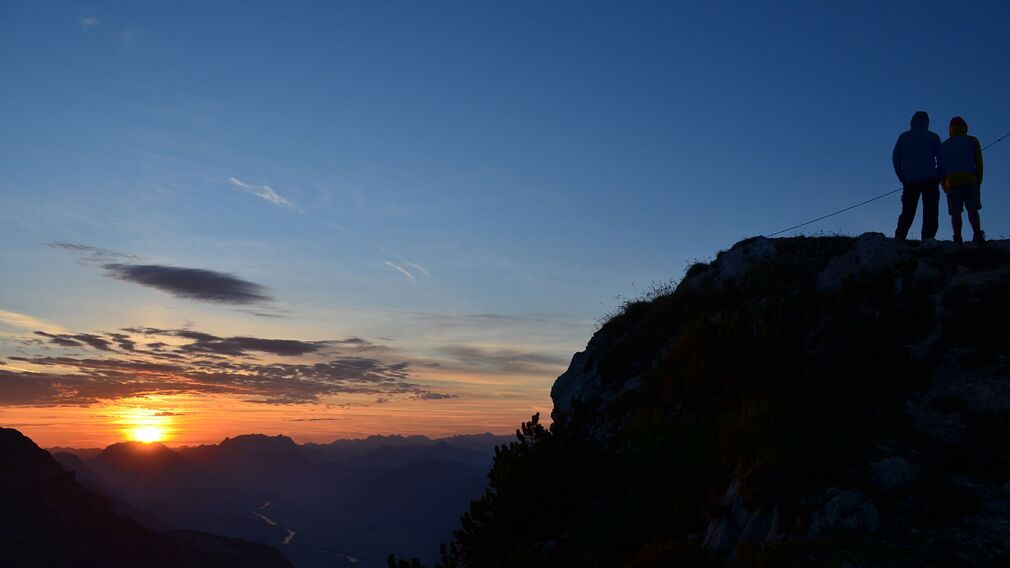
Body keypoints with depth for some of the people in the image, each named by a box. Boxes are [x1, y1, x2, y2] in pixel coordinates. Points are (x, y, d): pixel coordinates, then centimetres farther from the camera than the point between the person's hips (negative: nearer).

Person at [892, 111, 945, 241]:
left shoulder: (904, 137, 11)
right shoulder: (933, 137, 7)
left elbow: (895, 158, 6)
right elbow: (941, 158, 2)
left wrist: (902, 177, 8)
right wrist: (939, 177, 7)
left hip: (910, 181, 2)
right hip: (930, 180, -2)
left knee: (907, 213, 7)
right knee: (930, 214, -3)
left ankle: (899, 239, -4)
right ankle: (927, 240, -15)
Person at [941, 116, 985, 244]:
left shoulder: (944, 145, 16)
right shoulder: (972, 141, 12)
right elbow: (979, 163, 4)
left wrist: (945, 187, 12)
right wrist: (978, 181, 7)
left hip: (952, 182, 1)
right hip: (970, 180, -1)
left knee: (955, 213, -3)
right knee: (972, 209, -2)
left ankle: (958, 239, -17)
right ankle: (978, 235, -22)